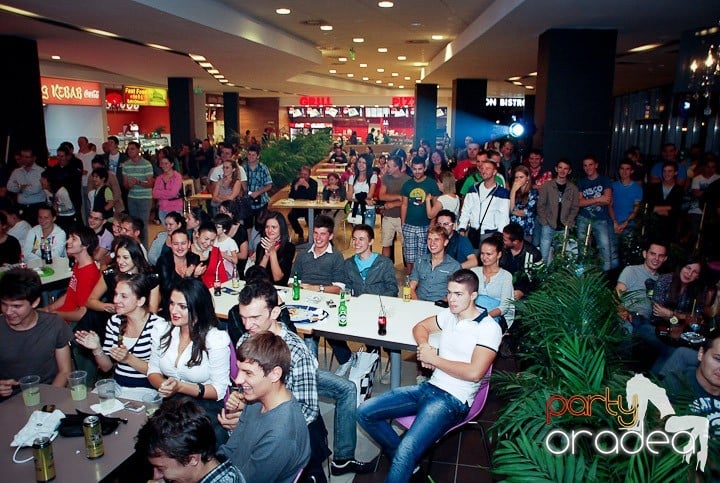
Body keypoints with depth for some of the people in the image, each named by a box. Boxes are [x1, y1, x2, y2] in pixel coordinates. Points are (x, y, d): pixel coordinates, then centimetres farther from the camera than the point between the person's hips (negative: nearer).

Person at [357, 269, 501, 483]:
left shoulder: (488, 328, -11)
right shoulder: (449, 314, 11)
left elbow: (474, 373, -21)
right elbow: (420, 327, 25)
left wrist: (434, 359, -11)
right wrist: (424, 347, 2)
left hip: (453, 400, -8)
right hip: (429, 387, 8)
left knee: (406, 453, -29)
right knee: (365, 412, 0)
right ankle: (403, 459, 11)